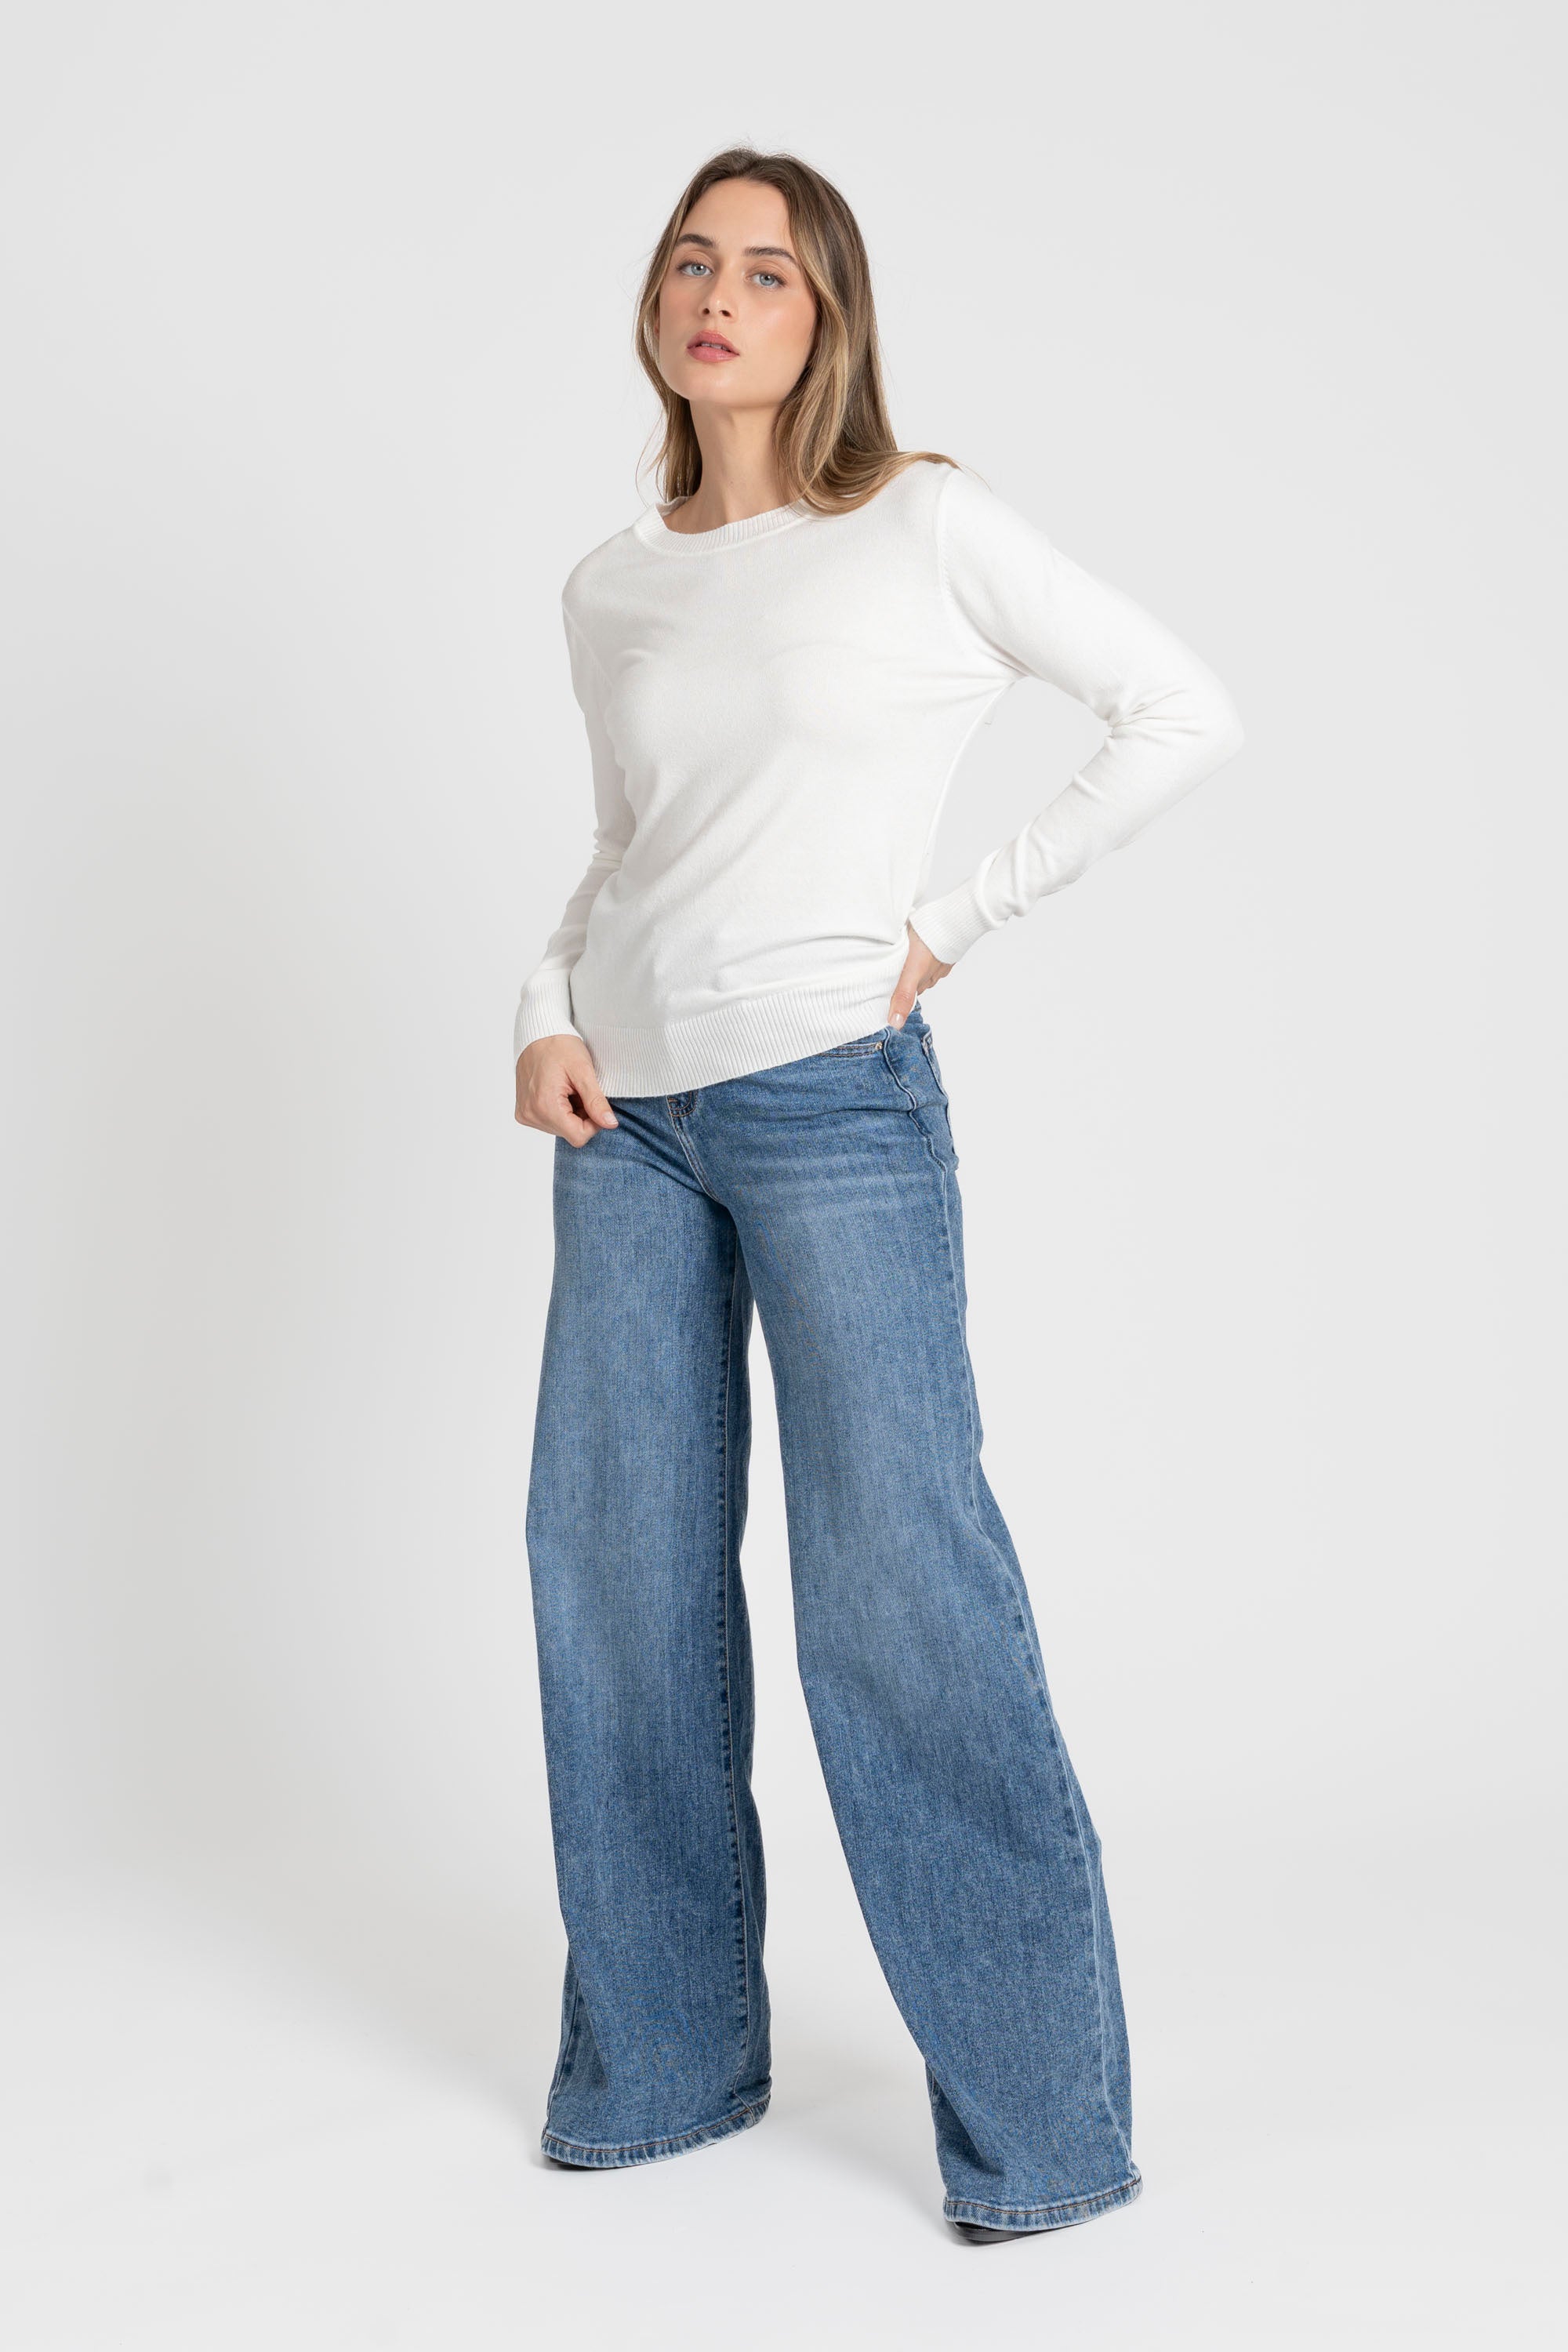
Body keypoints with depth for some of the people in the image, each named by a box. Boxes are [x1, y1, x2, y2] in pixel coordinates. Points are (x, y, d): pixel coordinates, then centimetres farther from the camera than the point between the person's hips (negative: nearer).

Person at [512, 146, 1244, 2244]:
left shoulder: (924, 530, -1)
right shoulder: (611, 592, 13)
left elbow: (1184, 712, -1)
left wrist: (962, 919, -5)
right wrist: (548, 1011, 4)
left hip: (831, 1101, -5)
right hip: (628, 1120, 6)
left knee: (896, 1585, -7)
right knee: (618, 1575, 8)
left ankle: (1041, 2117, 4)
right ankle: (660, 2061, 23)